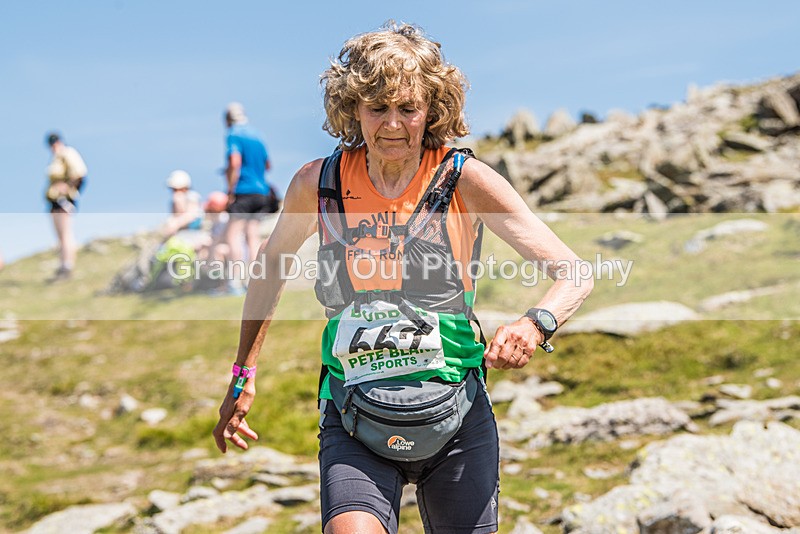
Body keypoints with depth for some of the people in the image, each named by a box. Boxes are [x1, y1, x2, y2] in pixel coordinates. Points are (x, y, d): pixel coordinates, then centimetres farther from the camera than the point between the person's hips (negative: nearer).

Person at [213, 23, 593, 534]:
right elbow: (273, 261, 18)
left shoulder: (465, 179, -7)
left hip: (456, 415, 0)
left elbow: (574, 273, -9)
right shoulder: (318, 183, -1)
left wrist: (535, 324, -31)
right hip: (354, 418, 0)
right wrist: (244, 373, 19)